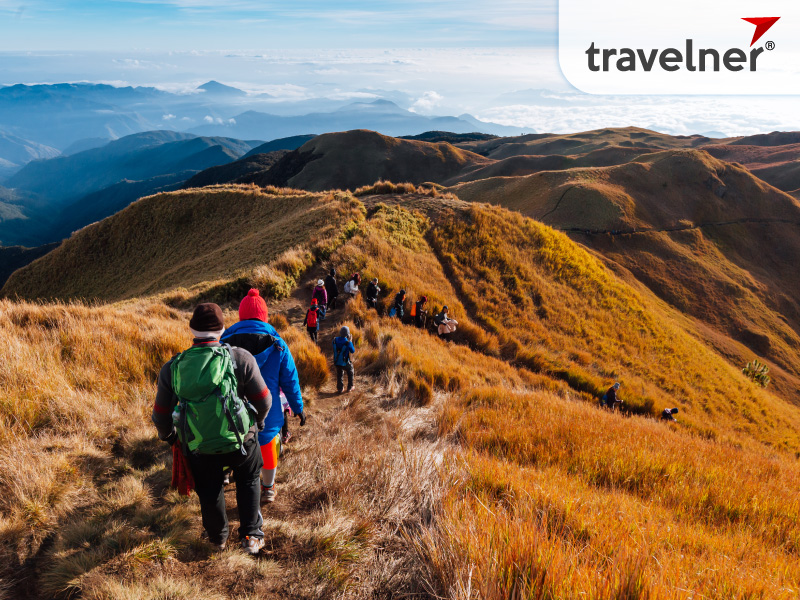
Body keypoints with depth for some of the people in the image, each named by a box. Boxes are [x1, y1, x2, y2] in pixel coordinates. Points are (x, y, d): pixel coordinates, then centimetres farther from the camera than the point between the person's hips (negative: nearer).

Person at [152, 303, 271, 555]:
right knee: (248, 480, 27)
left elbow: (161, 415, 0)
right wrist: (259, 421, 12)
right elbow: (263, 401, -11)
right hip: (239, 440, -2)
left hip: (199, 449, 2)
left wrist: (167, 435, 22)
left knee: (209, 492, 26)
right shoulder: (241, 358, -18)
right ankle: (251, 536, 29)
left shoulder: (172, 367, -11)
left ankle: (218, 539, 47)